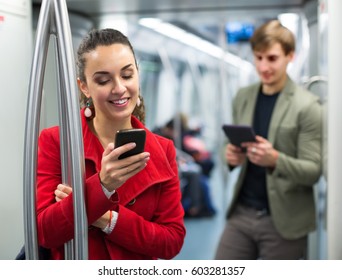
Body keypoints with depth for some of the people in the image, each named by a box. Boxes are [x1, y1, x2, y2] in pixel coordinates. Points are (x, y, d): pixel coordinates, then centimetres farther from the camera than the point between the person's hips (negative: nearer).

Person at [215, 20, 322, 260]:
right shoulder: (242, 97, 8)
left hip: (283, 222, -5)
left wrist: (275, 160, -29)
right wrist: (231, 156, -7)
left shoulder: (307, 105, -10)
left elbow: (313, 171, -11)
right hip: (241, 213, 5)